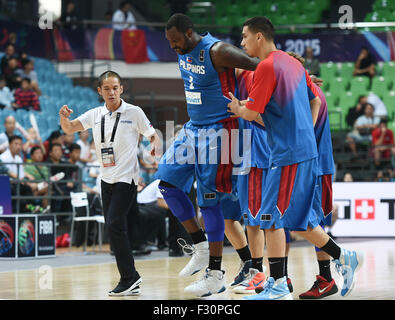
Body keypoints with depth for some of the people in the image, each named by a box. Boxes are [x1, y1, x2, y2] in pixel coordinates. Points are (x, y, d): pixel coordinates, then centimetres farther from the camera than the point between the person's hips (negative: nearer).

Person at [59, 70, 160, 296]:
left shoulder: (134, 112, -4)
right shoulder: (95, 115, 8)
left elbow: (153, 135, 4)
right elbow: (69, 129, 4)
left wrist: (155, 144, -19)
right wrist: (64, 117, -18)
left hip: (126, 177, -6)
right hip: (107, 178, 6)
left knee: (115, 224, -18)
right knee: (113, 228, 6)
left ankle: (129, 278, -11)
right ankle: (132, 283, 12)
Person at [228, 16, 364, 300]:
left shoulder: (267, 67, -13)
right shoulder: (292, 62, 14)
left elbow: (250, 113, -13)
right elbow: (315, 101, 21)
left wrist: (237, 108, 8)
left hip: (289, 154, -9)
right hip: (306, 149, 9)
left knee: (271, 217, -5)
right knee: (297, 218, 16)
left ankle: (278, 286, -4)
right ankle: (345, 258, 17)